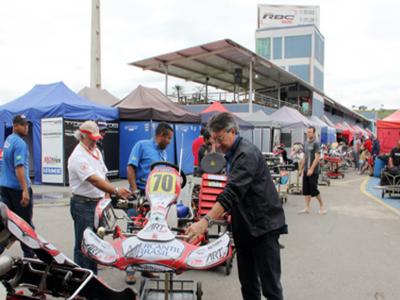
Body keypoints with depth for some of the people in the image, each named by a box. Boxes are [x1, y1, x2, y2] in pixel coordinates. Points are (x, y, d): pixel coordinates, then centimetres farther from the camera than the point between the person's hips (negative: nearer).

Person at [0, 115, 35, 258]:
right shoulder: (20, 143, -17)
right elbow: (19, 168, -26)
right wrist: (25, 190, -29)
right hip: (18, 188, -8)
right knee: (26, 224, 3)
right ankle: (29, 254, 12)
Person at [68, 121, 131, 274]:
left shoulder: (96, 151, 13)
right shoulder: (78, 156, -17)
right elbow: (94, 180, -28)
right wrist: (116, 191, -36)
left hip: (98, 203, 9)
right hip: (83, 205, -9)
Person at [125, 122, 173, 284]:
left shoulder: (164, 152, 18)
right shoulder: (142, 145, -3)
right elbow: (130, 168, -9)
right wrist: (135, 191, -15)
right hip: (140, 195, -7)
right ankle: (130, 270, 4)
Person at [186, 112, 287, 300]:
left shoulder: (247, 154, -19)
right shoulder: (232, 153, 12)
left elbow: (232, 193, -31)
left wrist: (205, 221, -38)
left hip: (263, 226, -9)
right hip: (245, 227, 9)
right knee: (248, 283, 14)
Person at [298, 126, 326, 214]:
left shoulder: (316, 143, -9)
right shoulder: (306, 143, 14)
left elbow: (317, 157, -16)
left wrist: (311, 169, -23)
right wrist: (301, 169, 17)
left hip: (313, 171, -7)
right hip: (306, 170, 7)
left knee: (314, 190, -4)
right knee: (306, 190, 7)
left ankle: (321, 205, 15)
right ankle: (307, 208, 12)